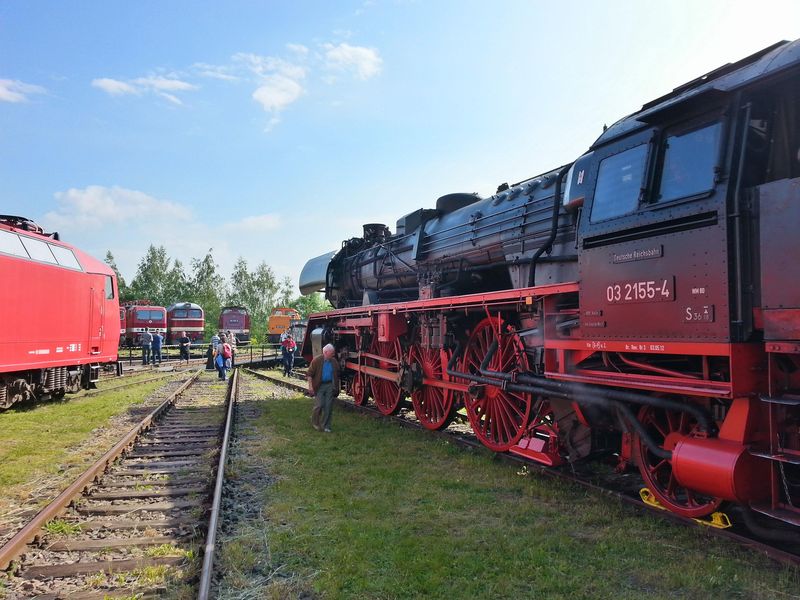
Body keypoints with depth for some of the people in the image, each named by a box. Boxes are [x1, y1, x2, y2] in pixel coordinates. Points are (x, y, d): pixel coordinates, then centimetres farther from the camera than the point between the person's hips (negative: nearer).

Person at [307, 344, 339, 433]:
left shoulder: (334, 362, 6)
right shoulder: (316, 360, -9)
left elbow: (337, 375, 15)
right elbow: (310, 374, -7)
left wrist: (337, 388, 11)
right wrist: (310, 387, -12)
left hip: (330, 385, 4)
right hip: (319, 386, -4)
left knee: (329, 407, 4)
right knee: (319, 405, -7)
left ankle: (326, 426, 15)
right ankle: (314, 423, 17)